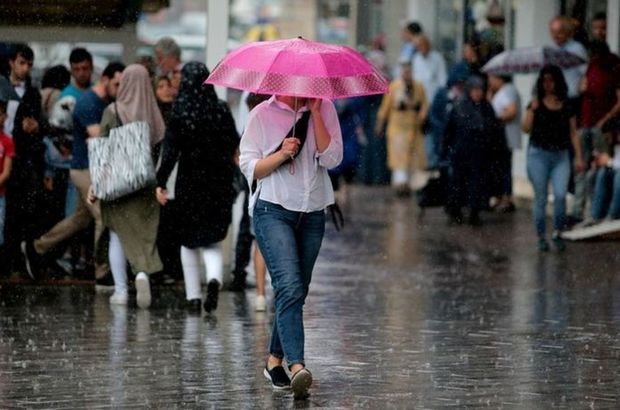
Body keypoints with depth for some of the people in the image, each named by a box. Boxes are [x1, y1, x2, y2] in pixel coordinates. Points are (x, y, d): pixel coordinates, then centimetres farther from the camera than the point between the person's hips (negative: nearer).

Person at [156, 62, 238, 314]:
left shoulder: (179, 112, -8)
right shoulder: (222, 110, -3)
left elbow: (171, 151, -12)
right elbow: (234, 145, 3)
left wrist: (161, 182, -11)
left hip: (189, 181, -1)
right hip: (219, 182, 1)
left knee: (189, 241, 14)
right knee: (211, 240, 9)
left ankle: (193, 296, 12)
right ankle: (214, 278, -21)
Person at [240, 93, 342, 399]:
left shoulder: (324, 110, 4)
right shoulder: (263, 113, -1)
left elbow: (332, 159, -7)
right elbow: (249, 167, -2)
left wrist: (315, 112, -11)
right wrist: (281, 154, -19)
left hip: (313, 214, 4)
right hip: (273, 211, -4)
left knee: (296, 292, 10)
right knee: (290, 288, -20)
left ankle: (275, 359, 27)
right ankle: (297, 366, -31)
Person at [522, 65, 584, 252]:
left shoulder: (567, 106, 7)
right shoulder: (536, 104, 3)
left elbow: (573, 133, 9)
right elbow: (526, 129, -5)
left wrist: (579, 157, 3)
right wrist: (532, 109, -17)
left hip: (561, 156, 1)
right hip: (539, 154, -1)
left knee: (560, 195, -14)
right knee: (540, 198, 2)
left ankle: (557, 233, 3)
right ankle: (541, 237, 12)